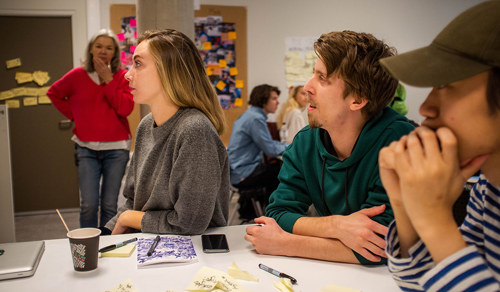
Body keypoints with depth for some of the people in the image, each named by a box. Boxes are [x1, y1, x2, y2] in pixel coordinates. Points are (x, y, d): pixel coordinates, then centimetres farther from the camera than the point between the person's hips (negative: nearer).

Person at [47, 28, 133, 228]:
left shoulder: (122, 77, 3)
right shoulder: (78, 75, 5)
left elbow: (126, 108, -11)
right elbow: (54, 93, 20)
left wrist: (108, 80, -10)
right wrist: (73, 115, 9)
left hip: (116, 148, 0)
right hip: (87, 148, 0)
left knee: (110, 205, 5)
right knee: (88, 205, -5)